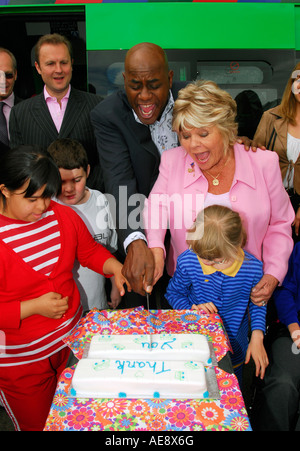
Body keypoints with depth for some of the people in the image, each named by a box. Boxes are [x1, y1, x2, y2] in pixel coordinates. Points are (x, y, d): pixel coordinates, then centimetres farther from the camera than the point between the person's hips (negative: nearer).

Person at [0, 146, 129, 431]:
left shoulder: (63, 216, -6)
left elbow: (90, 249, 9)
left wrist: (115, 268, -8)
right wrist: (34, 306, -25)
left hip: (71, 341, 5)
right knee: (36, 423, 20)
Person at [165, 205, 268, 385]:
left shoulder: (253, 268, -22)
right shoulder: (187, 261, -22)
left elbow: (257, 303, -2)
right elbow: (173, 293, -3)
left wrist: (257, 336, -13)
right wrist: (191, 309, -21)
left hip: (233, 351, 1)